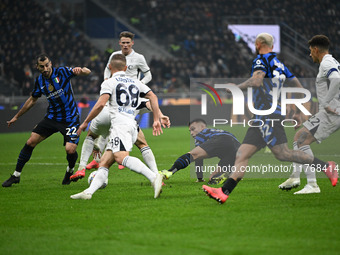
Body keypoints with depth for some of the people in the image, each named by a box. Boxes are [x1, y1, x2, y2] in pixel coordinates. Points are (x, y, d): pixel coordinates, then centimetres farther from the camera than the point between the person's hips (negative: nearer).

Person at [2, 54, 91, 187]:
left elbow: (87, 71, -20)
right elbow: (32, 100, 19)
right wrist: (16, 116, 24)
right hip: (51, 117, 5)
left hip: (70, 119, -4)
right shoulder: (39, 81, 2)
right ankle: (16, 175, 9)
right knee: (30, 142, -4)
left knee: (70, 150, -20)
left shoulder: (62, 72, -13)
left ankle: (70, 171, 15)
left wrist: (81, 70, -45)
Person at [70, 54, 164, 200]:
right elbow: (153, 97, 15)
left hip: (120, 123, -8)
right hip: (132, 125, 8)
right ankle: (89, 192, -5)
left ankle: (154, 177, -46)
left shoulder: (109, 83, 5)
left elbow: (100, 104, -8)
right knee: (104, 163, 6)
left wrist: (85, 122, 0)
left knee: (121, 157, -29)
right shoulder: (135, 82, 24)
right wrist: (156, 120, 15)